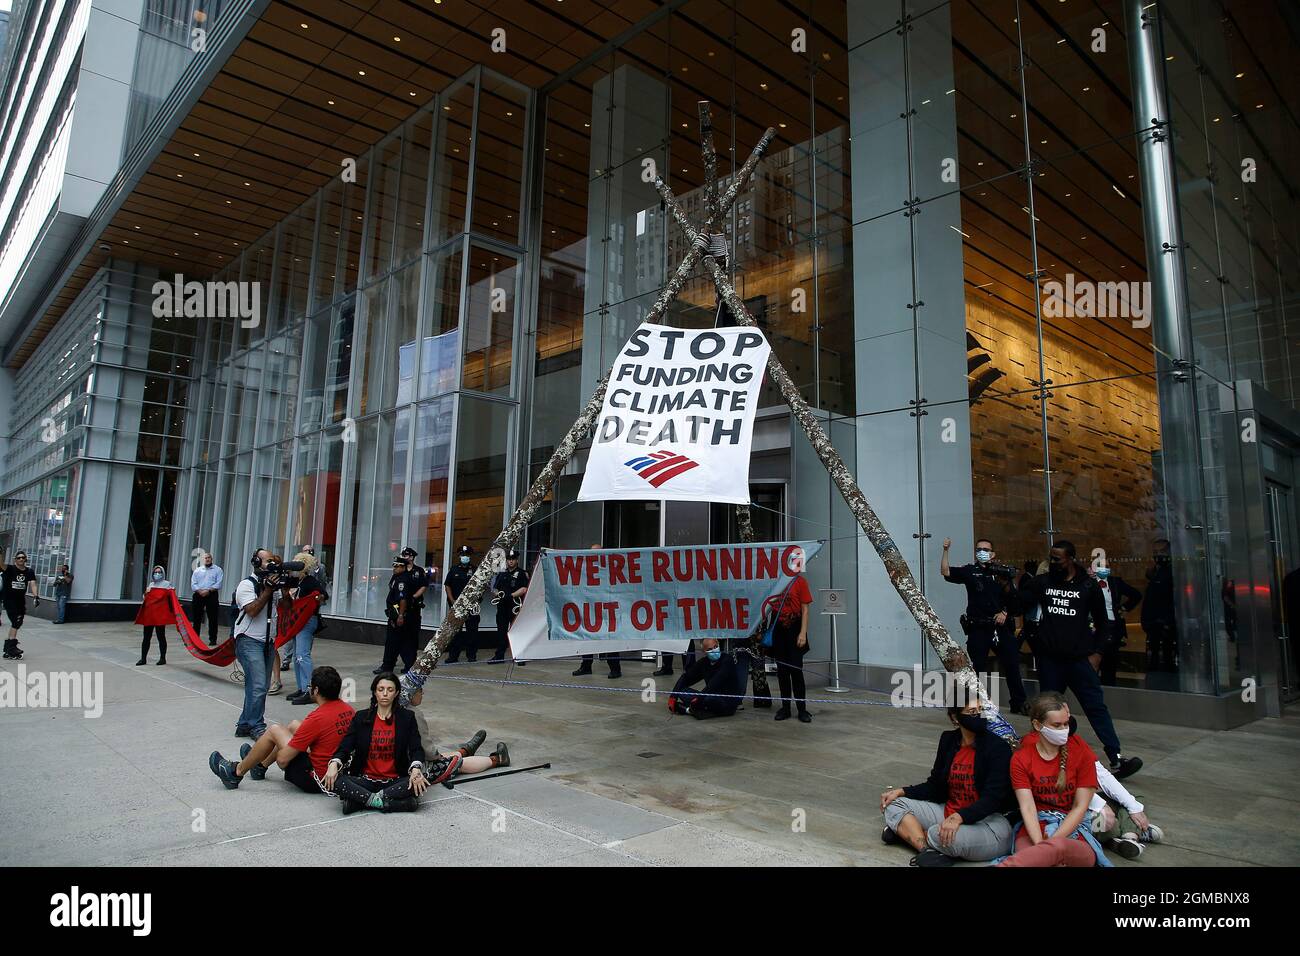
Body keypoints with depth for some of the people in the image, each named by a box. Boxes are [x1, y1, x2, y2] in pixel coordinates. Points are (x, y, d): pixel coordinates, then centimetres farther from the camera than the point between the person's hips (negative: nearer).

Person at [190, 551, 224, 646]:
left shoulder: (217, 570, 5)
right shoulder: (197, 570, 15)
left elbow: (218, 584, -5)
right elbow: (193, 584, 6)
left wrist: (208, 590, -17)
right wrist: (200, 591, -11)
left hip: (212, 595, -3)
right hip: (198, 595, 3)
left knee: (213, 618, -2)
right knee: (196, 618, 6)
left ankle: (212, 639, 2)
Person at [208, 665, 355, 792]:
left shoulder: (317, 718, -24)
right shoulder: (348, 709, -4)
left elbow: (282, 759, -17)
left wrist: (280, 751, 6)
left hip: (315, 781, -8)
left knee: (274, 730, 3)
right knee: (294, 725, 20)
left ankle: (236, 772, 23)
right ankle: (260, 766, 41)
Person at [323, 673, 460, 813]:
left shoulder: (407, 717, 4)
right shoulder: (361, 717, 8)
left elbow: (416, 748, -5)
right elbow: (345, 746, 0)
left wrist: (416, 769, -27)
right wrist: (334, 763, -23)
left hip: (395, 780, -1)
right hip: (366, 780, 1)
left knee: (420, 781, -33)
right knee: (331, 780, -27)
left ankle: (361, 800, -25)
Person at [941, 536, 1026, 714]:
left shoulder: (1002, 572, 7)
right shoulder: (969, 571, 2)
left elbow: (1013, 599, 11)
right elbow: (945, 572, -11)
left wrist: (1005, 613, -4)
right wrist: (945, 550, -21)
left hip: (1001, 627, 2)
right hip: (978, 629, -2)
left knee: (1012, 666, 6)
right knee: (975, 669, 2)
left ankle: (1018, 704, 19)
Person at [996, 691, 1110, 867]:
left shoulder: (1082, 752, -2)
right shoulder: (1020, 759, 0)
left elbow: (1080, 807, -4)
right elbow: (1027, 808, -8)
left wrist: (1052, 841, -15)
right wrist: (1041, 846, -25)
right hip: (1034, 828, 1)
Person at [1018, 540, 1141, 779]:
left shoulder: (1088, 585, 2)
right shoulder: (1042, 582, 6)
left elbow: (1102, 621, 7)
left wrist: (1095, 651, 1)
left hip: (1078, 659, -2)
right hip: (1049, 660, 2)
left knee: (1097, 707, -6)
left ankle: (1116, 759, -6)